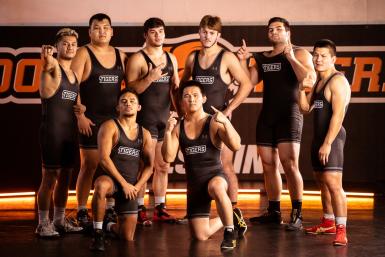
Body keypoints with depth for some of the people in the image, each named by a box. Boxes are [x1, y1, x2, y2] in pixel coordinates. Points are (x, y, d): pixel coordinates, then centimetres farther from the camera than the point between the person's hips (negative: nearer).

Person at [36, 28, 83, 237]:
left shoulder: (75, 73, 15)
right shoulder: (51, 67, -5)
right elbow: (46, 92, -25)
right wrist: (50, 67, -31)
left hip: (71, 131, 7)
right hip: (52, 131, -7)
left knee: (64, 179, 11)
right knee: (49, 178, -5)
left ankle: (59, 220, 20)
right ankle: (43, 224, 0)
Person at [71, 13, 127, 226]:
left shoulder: (120, 56, 12)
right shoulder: (83, 54, -2)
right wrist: (80, 116, -14)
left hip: (115, 119, 4)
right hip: (91, 120, -4)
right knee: (89, 166, -3)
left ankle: (110, 209, 16)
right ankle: (82, 212, 4)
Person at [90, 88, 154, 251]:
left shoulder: (145, 134, 11)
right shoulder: (110, 126, -4)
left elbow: (149, 166, 12)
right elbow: (104, 158, -14)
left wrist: (136, 187, -5)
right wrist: (124, 183, -17)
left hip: (131, 186, 4)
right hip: (111, 180, -4)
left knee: (128, 238, 1)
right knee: (102, 185, -43)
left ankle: (109, 226, 39)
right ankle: (98, 234, -24)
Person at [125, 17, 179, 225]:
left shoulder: (171, 58, 15)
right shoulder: (137, 59, -5)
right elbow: (130, 89, -12)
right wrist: (150, 77, -22)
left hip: (166, 118, 6)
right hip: (146, 120, -6)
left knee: (163, 167, 9)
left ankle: (160, 209, 16)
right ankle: (140, 210, -2)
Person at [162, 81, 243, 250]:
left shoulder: (214, 123, -7)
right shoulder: (178, 127, 3)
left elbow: (236, 146, -19)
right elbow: (168, 158, -3)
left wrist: (226, 122, -32)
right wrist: (168, 132, -16)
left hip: (215, 175, -4)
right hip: (194, 183, 4)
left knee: (216, 188, -43)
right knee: (200, 236, 3)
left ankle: (230, 230, -22)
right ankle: (225, 220, 35)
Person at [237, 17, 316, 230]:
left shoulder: (299, 54, 1)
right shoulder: (262, 58, 17)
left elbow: (310, 79, -14)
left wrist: (291, 58, -18)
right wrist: (243, 60, -2)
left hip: (289, 114, -6)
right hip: (267, 115, 6)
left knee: (289, 164, -15)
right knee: (268, 165, 8)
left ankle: (297, 214, -10)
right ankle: (273, 212, 17)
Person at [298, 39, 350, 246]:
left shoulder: (337, 81, -13)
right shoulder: (318, 81, 16)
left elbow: (338, 115, -20)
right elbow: (306, 109, 15)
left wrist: (328, 143, -24)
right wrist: (302, 89, -2)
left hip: (332, 137, -10)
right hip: (318, 136, 10)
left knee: (333, 183, -17)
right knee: (321, 181, 18)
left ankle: (341, 230, -17)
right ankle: (328, 223, 31)